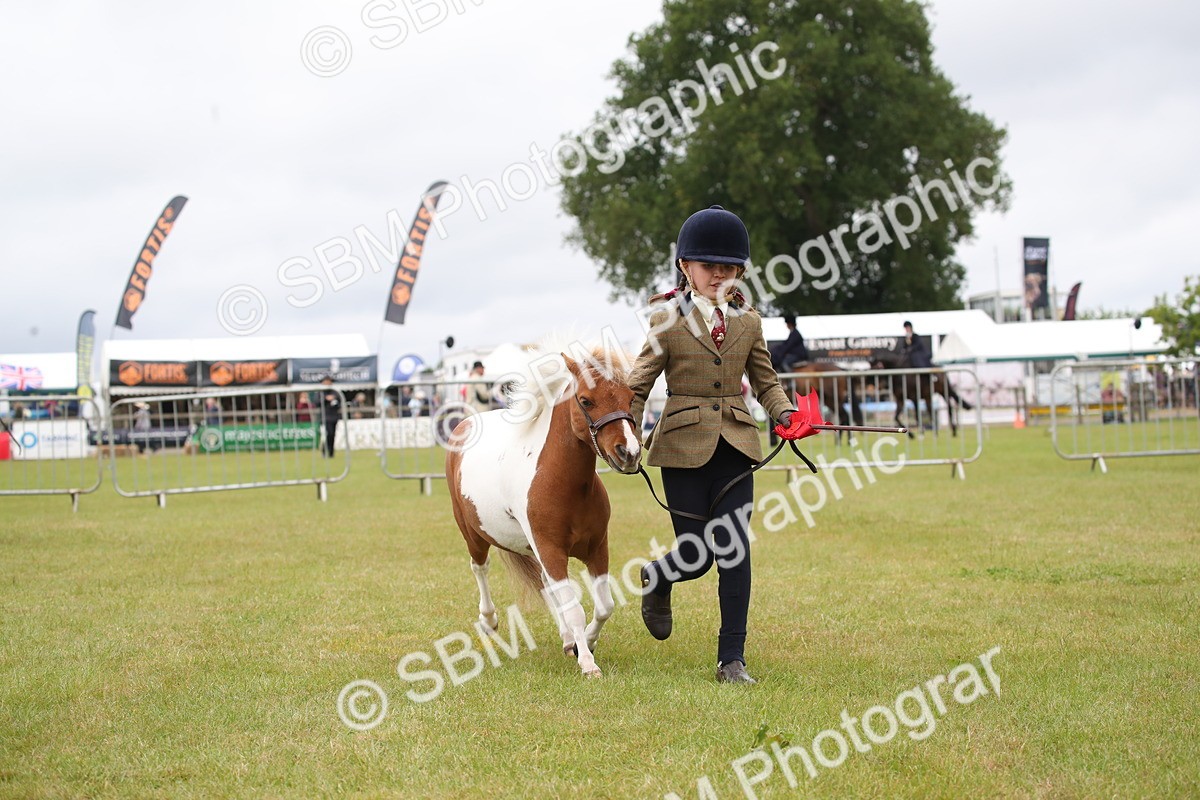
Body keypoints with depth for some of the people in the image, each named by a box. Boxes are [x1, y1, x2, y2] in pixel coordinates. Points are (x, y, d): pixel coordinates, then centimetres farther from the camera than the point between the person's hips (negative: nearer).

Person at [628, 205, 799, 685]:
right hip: (684, 446, -3)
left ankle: (732, 659, 4)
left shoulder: (748, 321, 9)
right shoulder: (666, 320, -2)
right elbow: (639, 384, -1)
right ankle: (656, 580, 36)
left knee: (734, 552, -3)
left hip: (735, 446, 3)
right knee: (696, 556, -1)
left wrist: (784, 412, -3)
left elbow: (765, 381, 15)